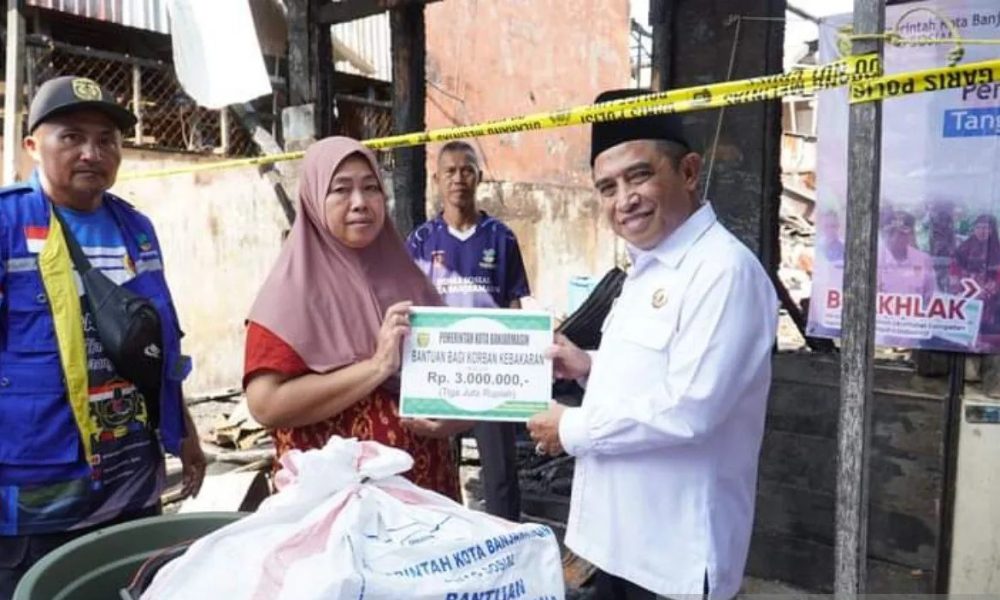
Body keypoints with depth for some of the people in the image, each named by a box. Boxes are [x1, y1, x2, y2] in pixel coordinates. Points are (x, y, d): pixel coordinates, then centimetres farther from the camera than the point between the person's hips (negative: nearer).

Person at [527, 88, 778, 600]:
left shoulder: (724, 270, -20)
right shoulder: (648, 267, 10)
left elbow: (688, 409, -27)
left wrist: (572, 429, -16)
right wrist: (591, 367, 1)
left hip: (674, 553, -8)